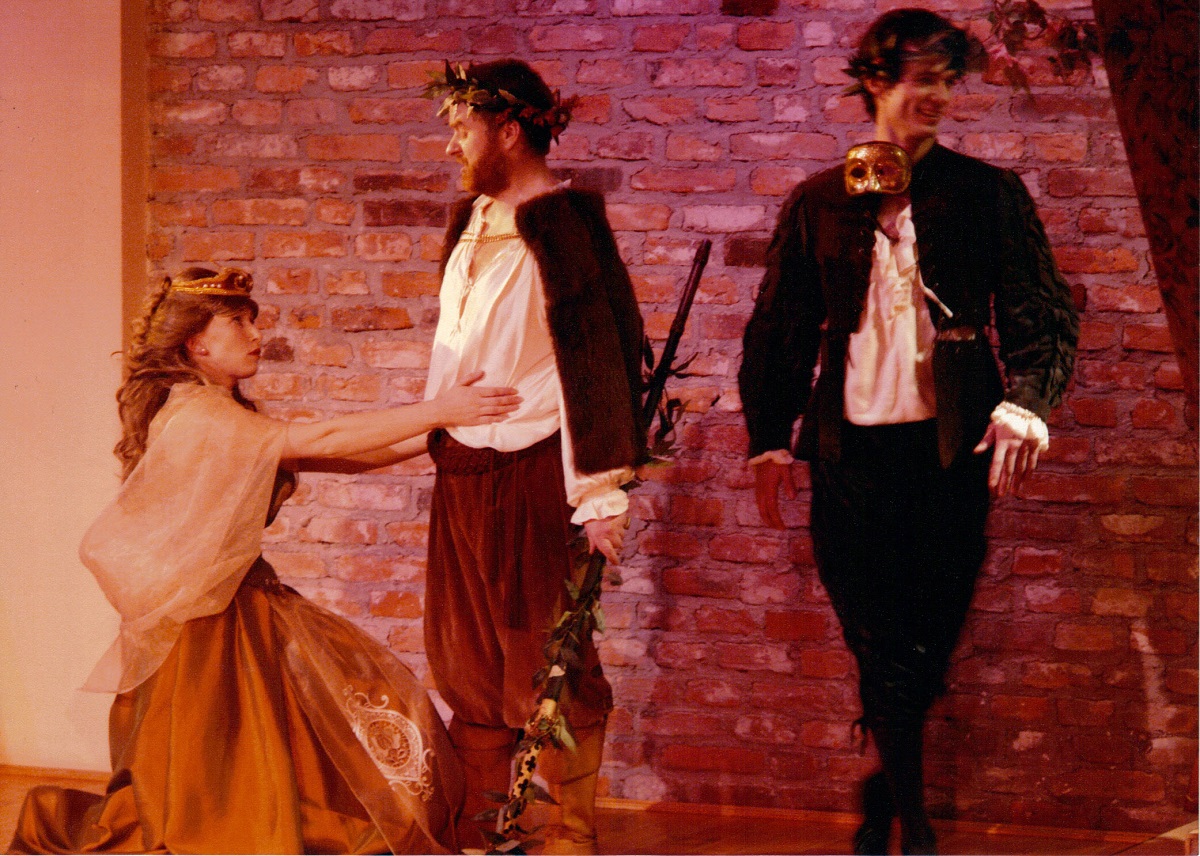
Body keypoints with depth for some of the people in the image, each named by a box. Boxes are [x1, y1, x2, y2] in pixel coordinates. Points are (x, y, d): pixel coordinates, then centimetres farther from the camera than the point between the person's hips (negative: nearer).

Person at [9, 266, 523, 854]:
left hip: (244, 601, 10)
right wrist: (435, 412, -22)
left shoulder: (227, 419, 14)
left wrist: (436, 435, 2)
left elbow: (332, 459, 9)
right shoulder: (195, 414, -17)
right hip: (203, 616, -10)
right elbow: (319, 441, -24)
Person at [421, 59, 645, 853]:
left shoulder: (561, 225, -14)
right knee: (469, 663, 13)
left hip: (531, 474, -8)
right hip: (462, 471, 8)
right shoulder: (471, 222, 11)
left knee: (548, 663, 1)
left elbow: (599, 360, -16)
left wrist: (603, 492, -19)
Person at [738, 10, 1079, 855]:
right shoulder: (818, 203, 9)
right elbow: (777, 329, 14)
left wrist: (1025, 405, -16)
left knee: (924, 649, 3)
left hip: (950, 450, 0)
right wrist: (769, 440, 7)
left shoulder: (989, 194, 6)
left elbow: (1046, 313, 1)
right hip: (850, 453, 1)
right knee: (885, 653, 0)